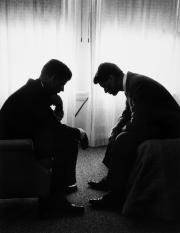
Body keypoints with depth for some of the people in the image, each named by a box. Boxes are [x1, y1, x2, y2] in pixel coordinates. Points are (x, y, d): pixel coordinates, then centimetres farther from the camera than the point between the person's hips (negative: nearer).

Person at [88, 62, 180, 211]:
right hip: (155, 124, 10)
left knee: (123, 140, -25)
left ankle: (117, 197, -15)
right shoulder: (130, 83, 7)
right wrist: (115, 130, 3)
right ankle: (110, 181, 21)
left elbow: (137, 123, -28)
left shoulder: (138, 84, -23)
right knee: (118, 136, 13)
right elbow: (127, 114, 19)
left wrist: (120, 131, -9)